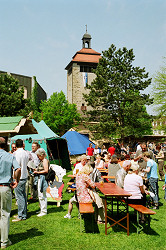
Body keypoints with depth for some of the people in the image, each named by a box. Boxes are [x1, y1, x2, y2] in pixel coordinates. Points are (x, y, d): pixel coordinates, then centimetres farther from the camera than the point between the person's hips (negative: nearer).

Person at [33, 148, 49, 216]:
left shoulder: (45, 160, -10)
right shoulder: (41, 161, 19)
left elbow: (46, 171, -17)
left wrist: (38, 172, -12)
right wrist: (36, 170, 11)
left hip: (42, 179, -10)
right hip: (39, 179, 10)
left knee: (42, 195, -8)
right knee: (40, 195, 15)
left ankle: (44, 211, -2)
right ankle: (42, 210, 24)